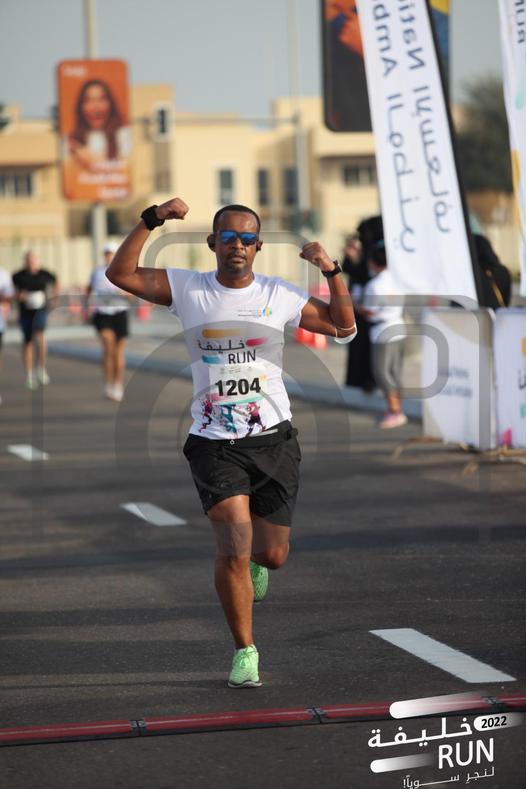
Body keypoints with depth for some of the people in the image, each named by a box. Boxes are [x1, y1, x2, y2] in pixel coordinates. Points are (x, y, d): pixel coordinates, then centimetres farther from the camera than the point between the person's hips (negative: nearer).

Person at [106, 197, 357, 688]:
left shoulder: (279, 296, 3)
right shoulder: (187, 288, 1)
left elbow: (343, 327, 6)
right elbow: (119, 274, -4)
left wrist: (331, 271, -7)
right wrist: (151, 220, -13)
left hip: (273, 439, 2)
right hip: (214, 442, -2)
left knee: (272, 555, 5)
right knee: (234, 551, -13)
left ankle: (253, 560, 44)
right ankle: (244, 651, 5)